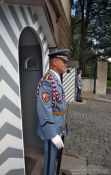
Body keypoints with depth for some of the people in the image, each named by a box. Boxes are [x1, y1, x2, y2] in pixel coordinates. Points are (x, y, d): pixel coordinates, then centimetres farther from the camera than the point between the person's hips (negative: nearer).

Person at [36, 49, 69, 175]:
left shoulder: (56, 80, 6)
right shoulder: (47, 81, -26)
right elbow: (44, 113, -28)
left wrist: (61, 125, 17)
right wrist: (54, 135, -23)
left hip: (58, 126, 9)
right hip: (52, 129, -9)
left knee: (54, 154, 28)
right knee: (51, 156, 14)